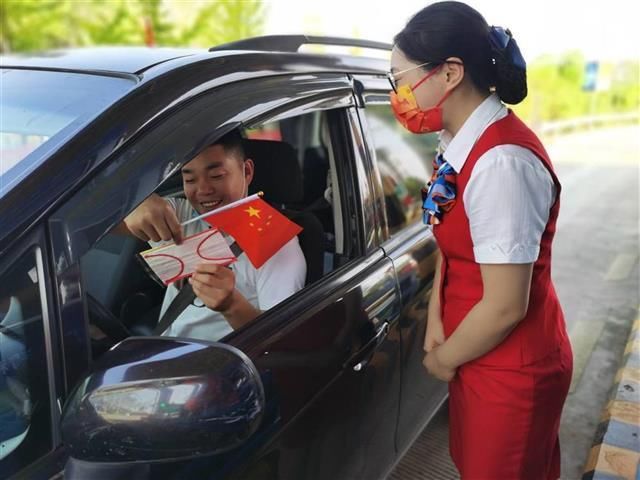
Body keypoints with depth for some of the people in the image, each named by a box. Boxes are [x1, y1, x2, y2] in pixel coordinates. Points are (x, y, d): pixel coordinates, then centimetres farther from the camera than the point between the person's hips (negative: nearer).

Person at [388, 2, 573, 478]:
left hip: (510, 369, -7)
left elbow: (505, 307, -26)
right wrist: (435, 321, -3)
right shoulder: (462, 143, -2)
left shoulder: (500, 162, -29)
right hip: (479, 351, 8)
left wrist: (443, 359, -10)